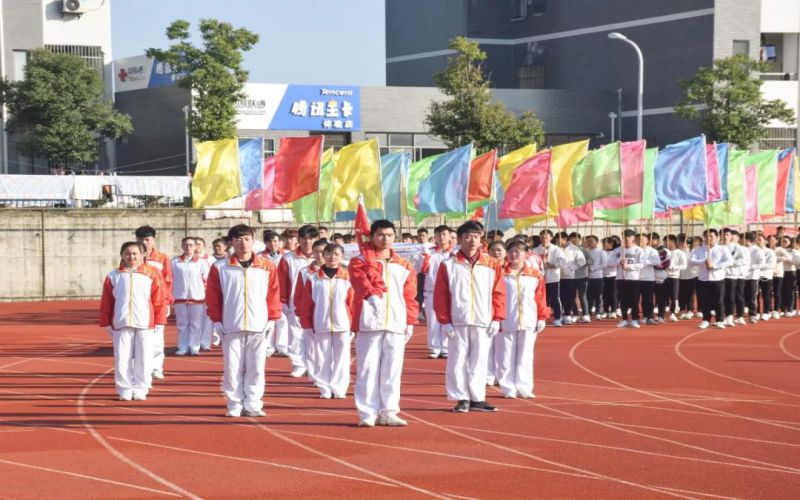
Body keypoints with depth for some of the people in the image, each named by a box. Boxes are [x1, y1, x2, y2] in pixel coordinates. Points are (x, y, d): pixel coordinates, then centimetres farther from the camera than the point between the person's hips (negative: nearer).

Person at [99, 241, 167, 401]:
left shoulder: (152, 274, 4)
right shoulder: (113, 276, 8)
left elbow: (159, 299, 4)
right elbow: (106, 302, 9)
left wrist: (159, 322, 1)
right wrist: (107, 324, 6)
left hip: (145, 324, -1)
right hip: (121, 324, 1)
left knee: (143, 358, 2)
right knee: (122, 358, 1)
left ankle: (140, 389, 12)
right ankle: (125, 389, 11)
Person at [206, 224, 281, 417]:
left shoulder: (267, 266, 4)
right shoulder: (220, 268, 2)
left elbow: (274, 294, 6)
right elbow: (212, 296, 5)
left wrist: (272, 318, 2)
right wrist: (217, 320, 0)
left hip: (259, 326, 0)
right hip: (231, 326, 0)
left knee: (256, 367, 2)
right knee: (232, 367, 1)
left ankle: (253, 405, 9)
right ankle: (234, 405, 9)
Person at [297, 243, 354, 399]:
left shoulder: (347, 278, 3)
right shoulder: (313, 278, 2)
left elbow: (353, 303, 3)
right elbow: (306, 303, 4)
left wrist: (353, 325, 0)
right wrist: (307, 325, 2)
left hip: (342, 326, 0)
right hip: (320, 326, 0)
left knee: (341, 358, 1)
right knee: (322, 358, 3)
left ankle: (339, 389, 8)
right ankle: (325, 389, 10)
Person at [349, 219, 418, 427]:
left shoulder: (404, 266, 17)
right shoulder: (360, 261, 6)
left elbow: (410, 296, 15)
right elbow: (361, 281, -14)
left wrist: (410, 322, 7)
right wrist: (372, 294, -33)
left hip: (396, 324, 3)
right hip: (369, 322, -3)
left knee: (392, 369, 4)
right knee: (368, 367, -3)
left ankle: (388, 412, 11)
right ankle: (367, 413, 0)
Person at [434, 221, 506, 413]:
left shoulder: (492, 265, 5)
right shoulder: (448, 265, 1)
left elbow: (499, 294, 6)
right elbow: (440, 296, 0)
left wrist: (497, 319, 0)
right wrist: (444, 321, -4)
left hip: (483, 323, 1)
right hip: (457, 323, -1)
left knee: (479, 361, 5)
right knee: (457, 361, 2)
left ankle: (477, 399, 13)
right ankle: (461, 399, 10)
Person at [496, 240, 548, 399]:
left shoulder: (535, 275, 4)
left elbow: (541, 298, 7)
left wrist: (542, 318, 4)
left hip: (528, 324, 1)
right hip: (505, 323, -1)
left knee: (525, 357, 4)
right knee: (506, 357, 2)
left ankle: (524, 388, 10)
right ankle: (508, 388, 8)